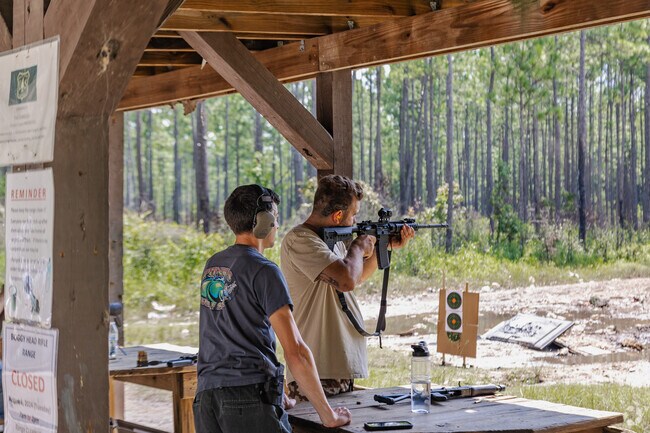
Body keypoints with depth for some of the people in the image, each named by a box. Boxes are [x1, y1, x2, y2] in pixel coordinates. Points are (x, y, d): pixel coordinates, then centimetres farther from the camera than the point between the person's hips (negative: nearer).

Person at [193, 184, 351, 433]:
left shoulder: (212, 266, 15)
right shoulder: (264, 272, -7)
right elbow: (295, 350, -12)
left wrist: (273, 392, 27)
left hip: (206, 397, 7)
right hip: (250, 398, -7)